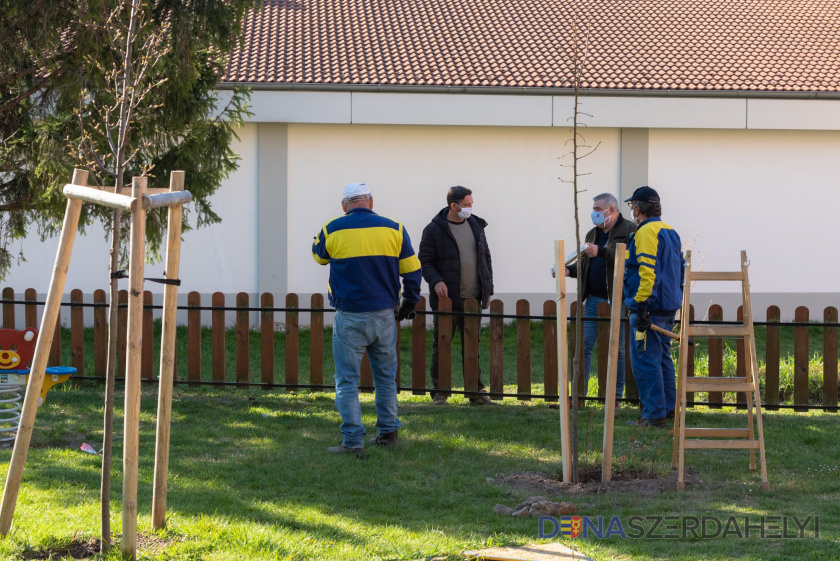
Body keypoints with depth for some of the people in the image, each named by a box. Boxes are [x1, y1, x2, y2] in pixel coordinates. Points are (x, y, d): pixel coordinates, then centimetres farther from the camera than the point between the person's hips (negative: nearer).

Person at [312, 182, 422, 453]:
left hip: (349, 318, -3)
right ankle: (388, 433, 19)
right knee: (386, 377, 15)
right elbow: (412, 270, 7)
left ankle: (353, 439, -5)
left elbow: (319, 256, 18)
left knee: (347, 380, 1)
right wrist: (409, 304, 20)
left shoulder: (332, 230, -3)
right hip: (385, 316, 3)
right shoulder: (393, 229, 2)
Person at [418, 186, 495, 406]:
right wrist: (435, 281, -22)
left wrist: (488, 290, 12)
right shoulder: (434, 230, -5)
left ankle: (475, 392, 14)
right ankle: (439, 392, 10)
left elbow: (485, 258, 17)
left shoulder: (476, 226, 11)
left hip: (472, 298, 5)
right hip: (447, 298, -5)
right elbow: (424, 261, -5)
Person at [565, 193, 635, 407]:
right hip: (594, 299, 6)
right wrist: (569, 270, 2)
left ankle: (615, 397, 8)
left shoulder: (629, 231, -4)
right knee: (584, 345, 1)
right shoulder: (592, 234, 18)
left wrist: (601, 252, -27)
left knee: (617, 349, 2)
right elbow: (584, 264, 22)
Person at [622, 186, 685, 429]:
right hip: (668, 308, 10)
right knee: (662, 359, 17)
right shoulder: (670, 232, 17)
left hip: (650, 307, -10)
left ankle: (654, 415, -10)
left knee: (644, 361, -8)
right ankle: (668, 408, 22)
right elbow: (679, 271, 23)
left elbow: (648, 272, -22)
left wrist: (641, 304, -23)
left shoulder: (647, 232, -13)